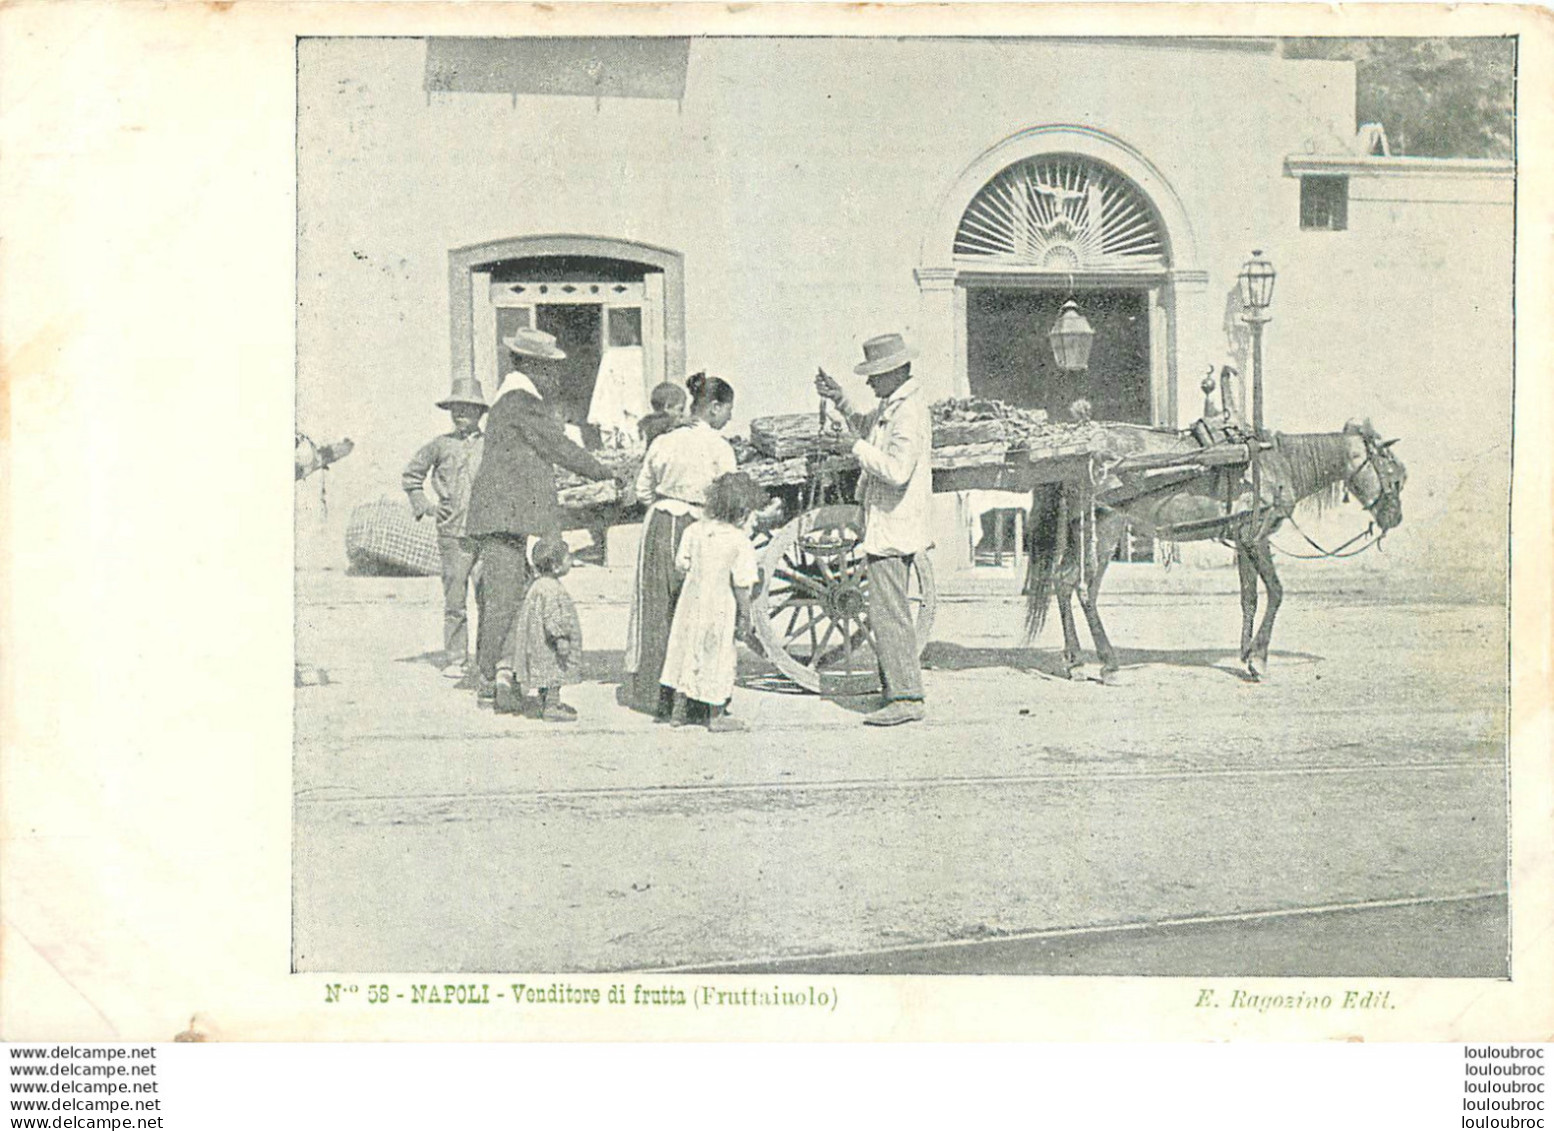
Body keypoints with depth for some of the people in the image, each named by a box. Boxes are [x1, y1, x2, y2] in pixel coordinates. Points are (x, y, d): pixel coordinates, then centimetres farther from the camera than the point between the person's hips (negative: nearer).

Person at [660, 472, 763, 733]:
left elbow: (681, 564, 3)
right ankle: (716, 716, 17)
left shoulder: (695, 531, -3)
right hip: (720, 609, -5)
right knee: (718, 658, 8)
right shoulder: (741, 542, -17)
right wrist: (745, 618, -9)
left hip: (691, 602, 5)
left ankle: (679, 708, 26)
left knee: (686, 653, 17)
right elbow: (741, 585, -17)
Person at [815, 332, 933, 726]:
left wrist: (856, 446, -19)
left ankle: (906, 697, -9)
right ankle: (896, 690, 22)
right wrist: (840, 398, 19)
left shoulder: (908, 413, -19)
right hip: (887, 526, 11)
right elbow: (866, 421, 34)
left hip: (891, 527, -11)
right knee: (889, 610, 15)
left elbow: (897, 471, -28)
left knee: (888, 612, -11)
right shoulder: (890, 405, 13)